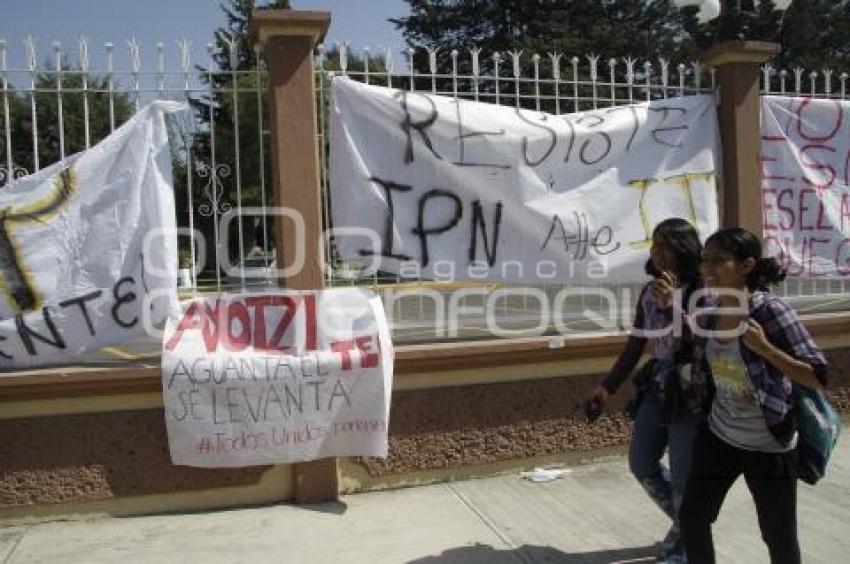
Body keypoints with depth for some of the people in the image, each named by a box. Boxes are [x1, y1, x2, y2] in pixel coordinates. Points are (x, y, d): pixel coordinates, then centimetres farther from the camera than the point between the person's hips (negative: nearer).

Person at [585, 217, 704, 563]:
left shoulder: (700, 289, -11)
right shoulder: (649, 291, 7)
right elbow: (635, 346, 11)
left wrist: (671, 306, -30)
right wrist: (607, 387, 10)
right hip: (657, 386, 7)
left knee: (684, 475, 2)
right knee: (641, 464, 14)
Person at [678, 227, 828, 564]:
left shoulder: (771, 310, -21)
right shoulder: (706, 310, -4)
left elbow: (819, 377, -20)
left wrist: (765, 348, -31)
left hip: (768, 446, -5)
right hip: (718, 436, 5)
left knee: (779, 536, 13)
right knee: (691, 517, 13)